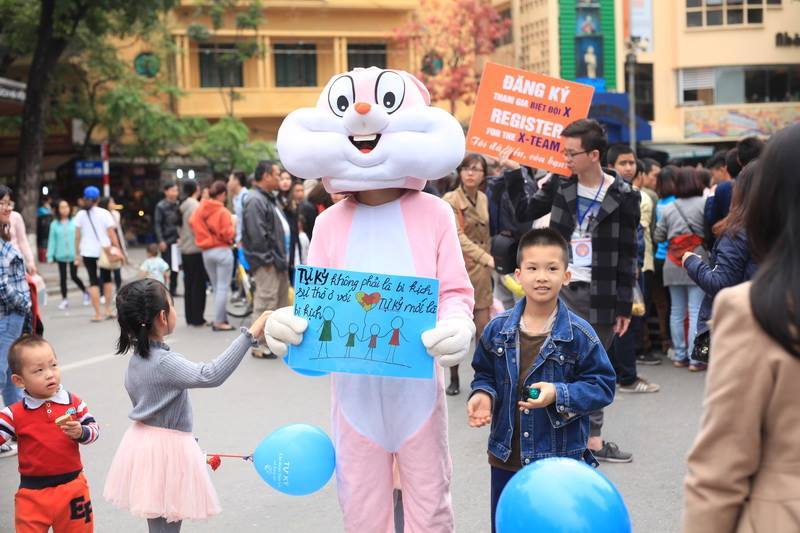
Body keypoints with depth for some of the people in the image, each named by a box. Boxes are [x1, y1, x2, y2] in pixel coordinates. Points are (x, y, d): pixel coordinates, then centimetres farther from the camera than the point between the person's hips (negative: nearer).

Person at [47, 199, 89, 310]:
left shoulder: (75, 222, -4)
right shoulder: (54, 224, 0)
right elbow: (52, 240, 4)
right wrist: (50, 256, 0)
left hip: (73, 254, -2)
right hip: (60, 255, 2)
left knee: (74, 276, -1)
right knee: (63, 277, 7)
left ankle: (85, 292, 24)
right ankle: (64, 299, 18)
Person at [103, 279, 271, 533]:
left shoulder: (137, 357, 5)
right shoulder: (164, 362, -24)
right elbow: (210, 375, -38)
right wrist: (249, 335, -41)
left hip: (144, 442, 9)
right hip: (166, 449, -9)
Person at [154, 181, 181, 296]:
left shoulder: (178, 205, 8)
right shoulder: (161, 206, -5)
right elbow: (157, 224, -8)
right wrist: (161, 241, -14)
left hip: (176, 239, 5)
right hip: (166, 241, -4)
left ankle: (173, 289, 17)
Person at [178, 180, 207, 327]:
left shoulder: (183, 206, 10)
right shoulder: (196, 206, -16)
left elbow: (180, 226, 13)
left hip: (185, 250, 8)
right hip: (196, 250, -8)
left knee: (188, 284, 12)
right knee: (198, 285, -2)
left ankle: (190, 317, 16)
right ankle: (197, 319, 0)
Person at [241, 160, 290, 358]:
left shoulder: (269, 199, 19)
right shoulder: (255, 201, -16)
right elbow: (257, 234, -22)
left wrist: (283, 258, 18)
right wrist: (267, 259, -19)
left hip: (278, 261, 11)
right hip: (266, 263, -11)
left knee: (282, 302, 16)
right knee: (266, 303, -8)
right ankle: (260, 345, -2)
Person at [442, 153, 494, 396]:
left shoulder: (483, 199, 9)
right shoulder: (450, 200, -10)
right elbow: (458, 237, -20)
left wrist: (487, 260, 13)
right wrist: (487, 258, -30)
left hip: (480, 270, 4)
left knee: (483, 328, 2)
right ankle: (453, 379, 16)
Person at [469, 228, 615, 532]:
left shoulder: (579, 334, -11)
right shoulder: (498, 328, -2)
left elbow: (602, 386, -8)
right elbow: (485, 374, 12)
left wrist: (558, 395, -21)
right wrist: (483, 395, -9)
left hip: (561, 460, -3)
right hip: (506, 459, 3)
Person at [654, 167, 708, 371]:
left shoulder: (669, 208, 9)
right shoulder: (704, 204, -6)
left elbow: (658, 237, 11)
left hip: (673, 266, 5)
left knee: (676, 312, 10)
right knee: (696, 312, -4)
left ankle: (679, 356, 16)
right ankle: (695, 359, -6)